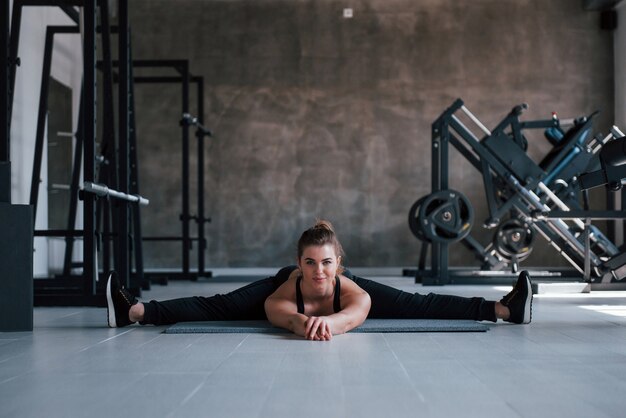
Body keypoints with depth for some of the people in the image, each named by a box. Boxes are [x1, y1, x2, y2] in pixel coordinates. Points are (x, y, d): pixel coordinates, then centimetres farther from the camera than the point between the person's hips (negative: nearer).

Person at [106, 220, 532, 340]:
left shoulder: (350, 289, -45)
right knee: (214, 306, -15)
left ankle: (503, 309, 0)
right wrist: (301, 322, -91)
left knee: (420, 305, -6)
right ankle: (135, 310, -14)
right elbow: (275, 310, -67)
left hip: (350, 295, 1)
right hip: (281, 284, -1)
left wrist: (331, 321, -91)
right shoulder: (286, 289, -45)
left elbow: (359, 310, -68)